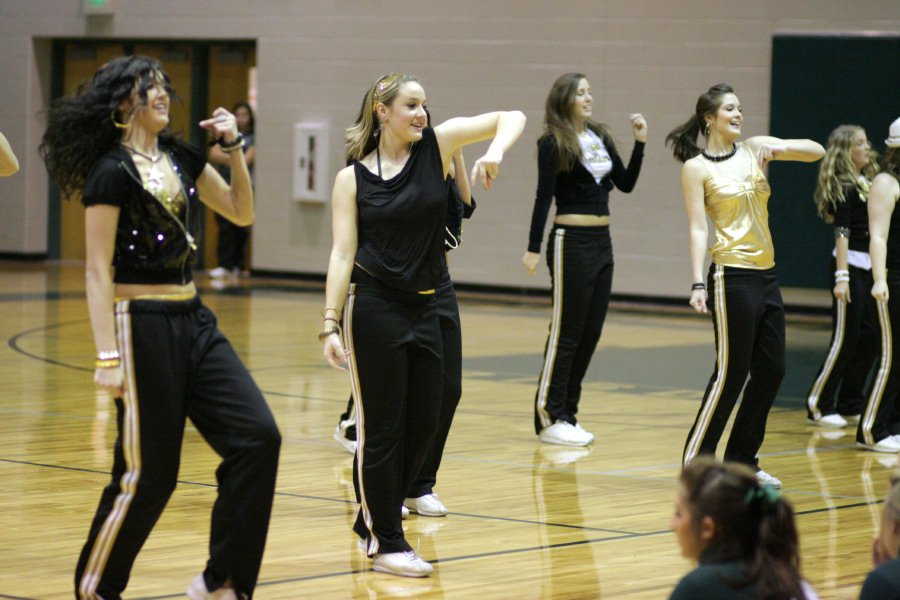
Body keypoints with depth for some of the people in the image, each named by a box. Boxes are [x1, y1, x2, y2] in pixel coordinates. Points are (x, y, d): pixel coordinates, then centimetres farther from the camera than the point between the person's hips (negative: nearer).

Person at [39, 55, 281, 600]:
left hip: (192, 319, 8)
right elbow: (98, 271, -13)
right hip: (141, 324, -8)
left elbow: (241, 212, 20)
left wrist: (234, 148, 5)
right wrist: (107, 357, -18)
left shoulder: (181, 156, 10)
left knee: (258, 437, -3)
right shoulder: (112, 171, -11)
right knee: (148, 473, -2)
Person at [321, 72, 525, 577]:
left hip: (424, 308, 4)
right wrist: (330, 324, -11)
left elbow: (512, 118, -1)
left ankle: (375, 520, 28)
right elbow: (342, 255, -4)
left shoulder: (436, 145, 3)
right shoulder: (352, 178, -2)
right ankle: (386, 542, 10)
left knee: (424, 424, 10)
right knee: (382, 427, 0)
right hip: (374, 308, -4)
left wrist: (496, 150, -22)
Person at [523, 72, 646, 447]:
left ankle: (567, 413, 15)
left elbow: (626, 184, 12)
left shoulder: (601, 138, 11)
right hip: (572, 243, -7)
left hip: (602, 243, 7)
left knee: (591, 332, 8)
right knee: (566, 332, -3)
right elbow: (544, 197, -12)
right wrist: (533, 248, -15)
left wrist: (640, 143, 4)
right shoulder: (553, 143, -8)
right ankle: (548, 419, 4)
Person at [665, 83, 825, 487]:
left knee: (771, 370, 8)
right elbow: (697, 228, -10)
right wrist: (698, 283, -19)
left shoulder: (754, 149, 10)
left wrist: (779, 148, -13)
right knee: (732, 372, -6)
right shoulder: (696, 168, -4)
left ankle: (742, 460, 18)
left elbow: (816, 151, 5)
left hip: (766, 275, 7)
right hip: (732, 276, -7)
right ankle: (696, 462, 2)